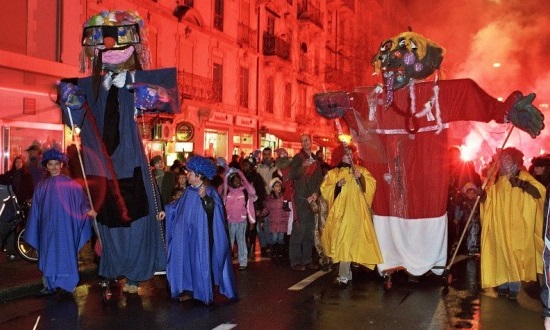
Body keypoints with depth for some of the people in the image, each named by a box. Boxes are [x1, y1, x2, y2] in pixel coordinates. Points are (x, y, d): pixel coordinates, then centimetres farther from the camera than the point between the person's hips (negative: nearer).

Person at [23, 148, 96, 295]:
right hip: (48, 227, 3)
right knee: (48, 255, 6)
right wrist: (34, 231, 10)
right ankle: (50, 285, 14)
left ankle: (66, 284, 11)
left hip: (64, 226, -3)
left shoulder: (70, 183, -2)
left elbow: (80, 199, -10)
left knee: (65, 253, 1)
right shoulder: (41, 186, 7)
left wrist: (87, 210, -29)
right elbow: (36, 210, 11)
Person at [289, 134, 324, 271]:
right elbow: (293, 175, -11)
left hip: (313, 199, 6)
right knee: (299, 230, -8)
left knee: (310, 231, 7)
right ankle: (295, 261, -4)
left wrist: (316, 193, 0)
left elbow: (319, 178, 15)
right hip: (301, 199, -6)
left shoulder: (315, 159, 18)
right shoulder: (297, 158, 1)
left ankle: (307, 260, 14)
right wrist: (303, 166, -28)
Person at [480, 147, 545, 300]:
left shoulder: (523, 176, 0)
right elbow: (486, 200, 14)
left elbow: (540, 192, -14)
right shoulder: (496, 180, 11)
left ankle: (514, 287, 3)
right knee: (501, 254, 5)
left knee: (515, 254, -3)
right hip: (499, 225, 3)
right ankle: (503, 284, 13)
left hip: (517, 226, -3)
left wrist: (521, 184, -28)